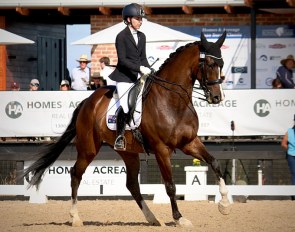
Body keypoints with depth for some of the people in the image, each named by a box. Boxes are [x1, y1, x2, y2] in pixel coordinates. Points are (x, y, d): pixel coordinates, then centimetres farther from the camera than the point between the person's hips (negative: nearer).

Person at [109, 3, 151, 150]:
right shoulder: (121, 36, -7)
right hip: (124, 77, -7)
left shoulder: (142, 36, 13)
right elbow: (122, 60, -15)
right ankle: (119, 138, -5)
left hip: (139, 76, 7)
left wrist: (149, 70, -1)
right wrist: (140, 68, -23)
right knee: (125, 107, -16)